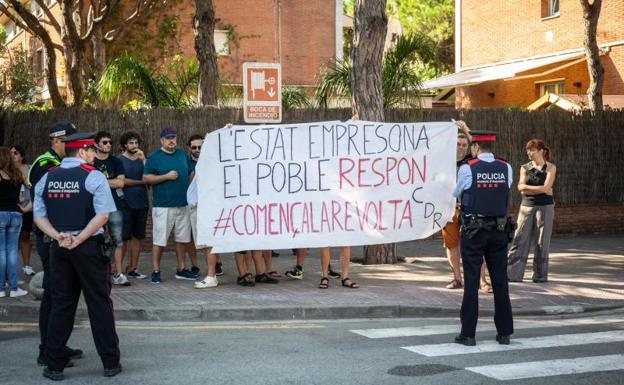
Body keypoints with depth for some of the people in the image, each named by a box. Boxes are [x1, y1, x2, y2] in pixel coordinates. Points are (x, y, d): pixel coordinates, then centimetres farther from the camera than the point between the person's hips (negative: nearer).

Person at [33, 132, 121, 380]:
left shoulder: (47, 178, 7)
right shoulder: (94, 176, -8)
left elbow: (39, 216, 3)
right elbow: (102, 215, -17)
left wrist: (58, 237, -7)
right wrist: (79, 240, -14)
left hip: (58, 247, 4)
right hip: (89, 247, -4)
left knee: (60, 304, 11)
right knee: (99, 303, 5)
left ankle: (55, 365, 12)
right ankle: (110, 363, 10)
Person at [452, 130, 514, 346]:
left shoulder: (467, 169, -9)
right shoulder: (506, 168, 1)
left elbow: (456, 194, 7)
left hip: (473, 231, -3)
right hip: (499, 231, 3)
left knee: (471, 281, 1)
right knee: (500, 280, 9)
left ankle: (468, 334, 2)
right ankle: (504, 332, 14)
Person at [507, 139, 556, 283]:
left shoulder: (550, 168, 2)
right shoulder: (525, 168, 9)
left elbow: (546, 187, -11)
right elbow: (522, 189, -4)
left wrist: (527, 187, -7)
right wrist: (541, 190, -10)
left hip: (545, 207, -2)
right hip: (527, 206, 2)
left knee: (542, 241, 0)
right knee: (520, 239, -3)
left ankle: (540, 275, 8)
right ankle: (512, 274, -3)